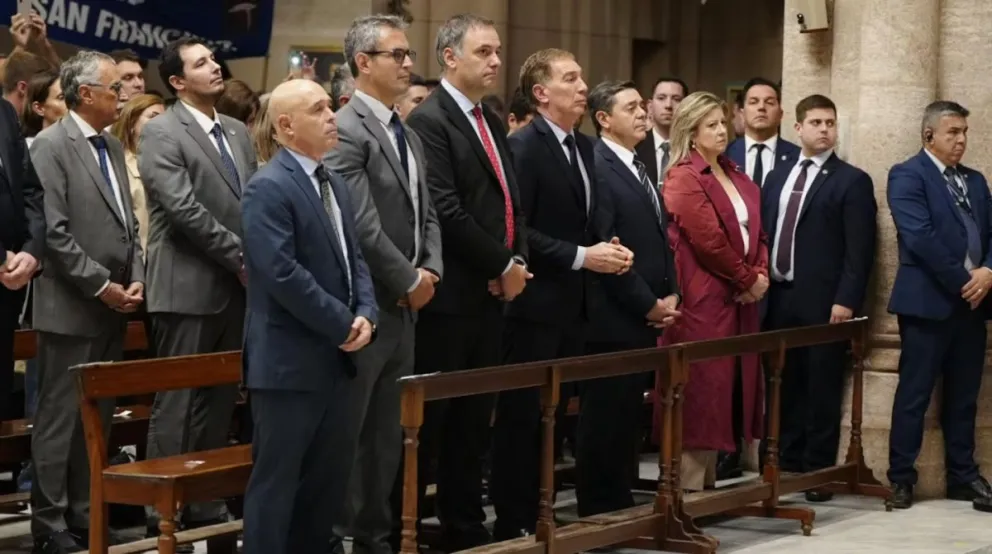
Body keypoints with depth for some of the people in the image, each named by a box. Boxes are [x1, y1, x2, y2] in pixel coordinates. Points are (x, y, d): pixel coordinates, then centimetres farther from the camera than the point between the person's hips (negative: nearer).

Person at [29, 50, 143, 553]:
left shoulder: (113, 148, 15)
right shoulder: (50, 146, -9)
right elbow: (54, 232, -16)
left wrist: (135, 280, 2)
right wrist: (101, 286, -15)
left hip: (113, 309, 8)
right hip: (71, 308, -7)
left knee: (99, 418, 11)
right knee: (60, 419, -1)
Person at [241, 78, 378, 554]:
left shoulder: (334, 184, 14)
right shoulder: (269, 188, -15)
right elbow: (282, 274, -22)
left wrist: (365, 314, -2)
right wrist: (343, 324, -16)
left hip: (336, 357, 9)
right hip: (290, 360, -9)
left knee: (332, 473, 14)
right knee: (277, 478, -1)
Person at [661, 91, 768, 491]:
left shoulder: (736, 177, 17)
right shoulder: (683, 179, -9)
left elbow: (756, 232, 16)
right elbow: (709, 241, -16)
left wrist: (761, 274, -2)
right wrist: (748, 279, -9)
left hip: (739, 299, 8)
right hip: (702, 300, -8)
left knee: (723, 392, 9)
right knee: (701, 392, -7)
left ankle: (708, 482, 16)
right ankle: (689, 488, -3)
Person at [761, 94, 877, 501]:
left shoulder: (852, 181, -2)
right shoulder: (777, 177, 16)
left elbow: (859, 250, -8)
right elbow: (764, 234, 16)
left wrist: (845, 300, -16)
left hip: (823, 302, -5)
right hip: (779, 297, 5)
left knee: (822, 391, -1)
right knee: (786, 389, 10)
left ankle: (818, 474, 5)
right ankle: (786, 466, 18)